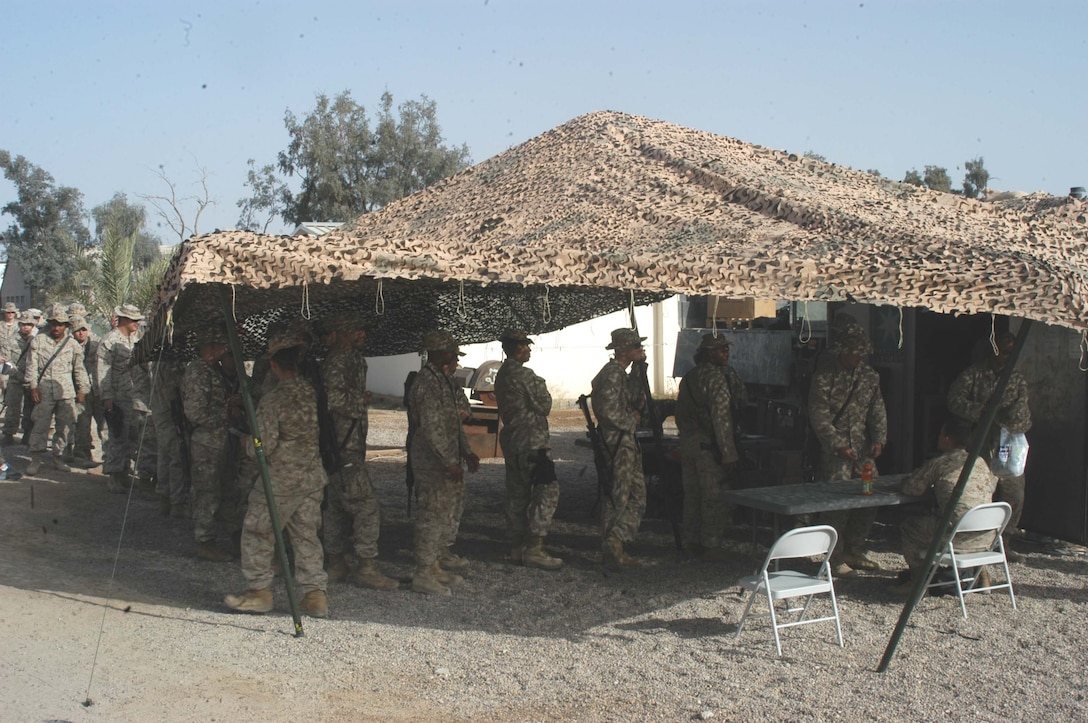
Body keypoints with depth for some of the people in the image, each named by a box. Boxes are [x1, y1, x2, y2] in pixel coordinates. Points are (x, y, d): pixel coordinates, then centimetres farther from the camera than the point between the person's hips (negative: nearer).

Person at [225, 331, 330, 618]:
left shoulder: (272, 400, -16)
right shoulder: (312, 392, 0)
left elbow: (263, 446, -16)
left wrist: (247, 443, 6)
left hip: (281, 480, -6)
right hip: (313, 478, 6)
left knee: (258, 532, 9)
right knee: (307, 535, 12)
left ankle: (259, 591, 15)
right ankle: (315, 593, 9)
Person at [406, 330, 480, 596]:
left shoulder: (442, 380, 14)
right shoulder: (427, 383, -18)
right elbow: (431, 428, -24)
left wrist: (466, 453, 17)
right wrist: (450, 463, -24)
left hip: (447, 459, 10)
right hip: (433, 461, -10)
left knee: (450, 512, 18)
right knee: (434, 514, -7)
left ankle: (437, 563, 31)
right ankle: (423, 574, -2)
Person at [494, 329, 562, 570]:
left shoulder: (502, 375, 13)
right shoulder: (525, 376, -16)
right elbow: (544, 406, -10)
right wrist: (542, 387, 6)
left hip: (511, 440, 10)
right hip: (530, 442, -10)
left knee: (517, 493, 12)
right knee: (547, 490, -7)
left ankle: (517, 547, 17)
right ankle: (534, 549, -10)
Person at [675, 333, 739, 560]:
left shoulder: (688, 377, 13)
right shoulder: (715, 377, -14)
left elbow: (680, 414, 18)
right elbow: (721, 418, -19)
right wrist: (729, 454, -19)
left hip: (687, 446, 8)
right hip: (709, 447, -8)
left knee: (692, 495, 14)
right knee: (715, 497, -1)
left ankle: (691, 542, 19)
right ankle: (711, 545, 1)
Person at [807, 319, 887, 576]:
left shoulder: (869, 375, 10)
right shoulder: (825, 376, -8)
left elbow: (877, 409, 13)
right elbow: (819, 416, -11)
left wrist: (879, 438, -3)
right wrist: (838, 445, -17)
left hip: (863, 448, 6)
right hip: (835, 450, -6)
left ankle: (854, 550, 20)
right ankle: (836, 557, 2)